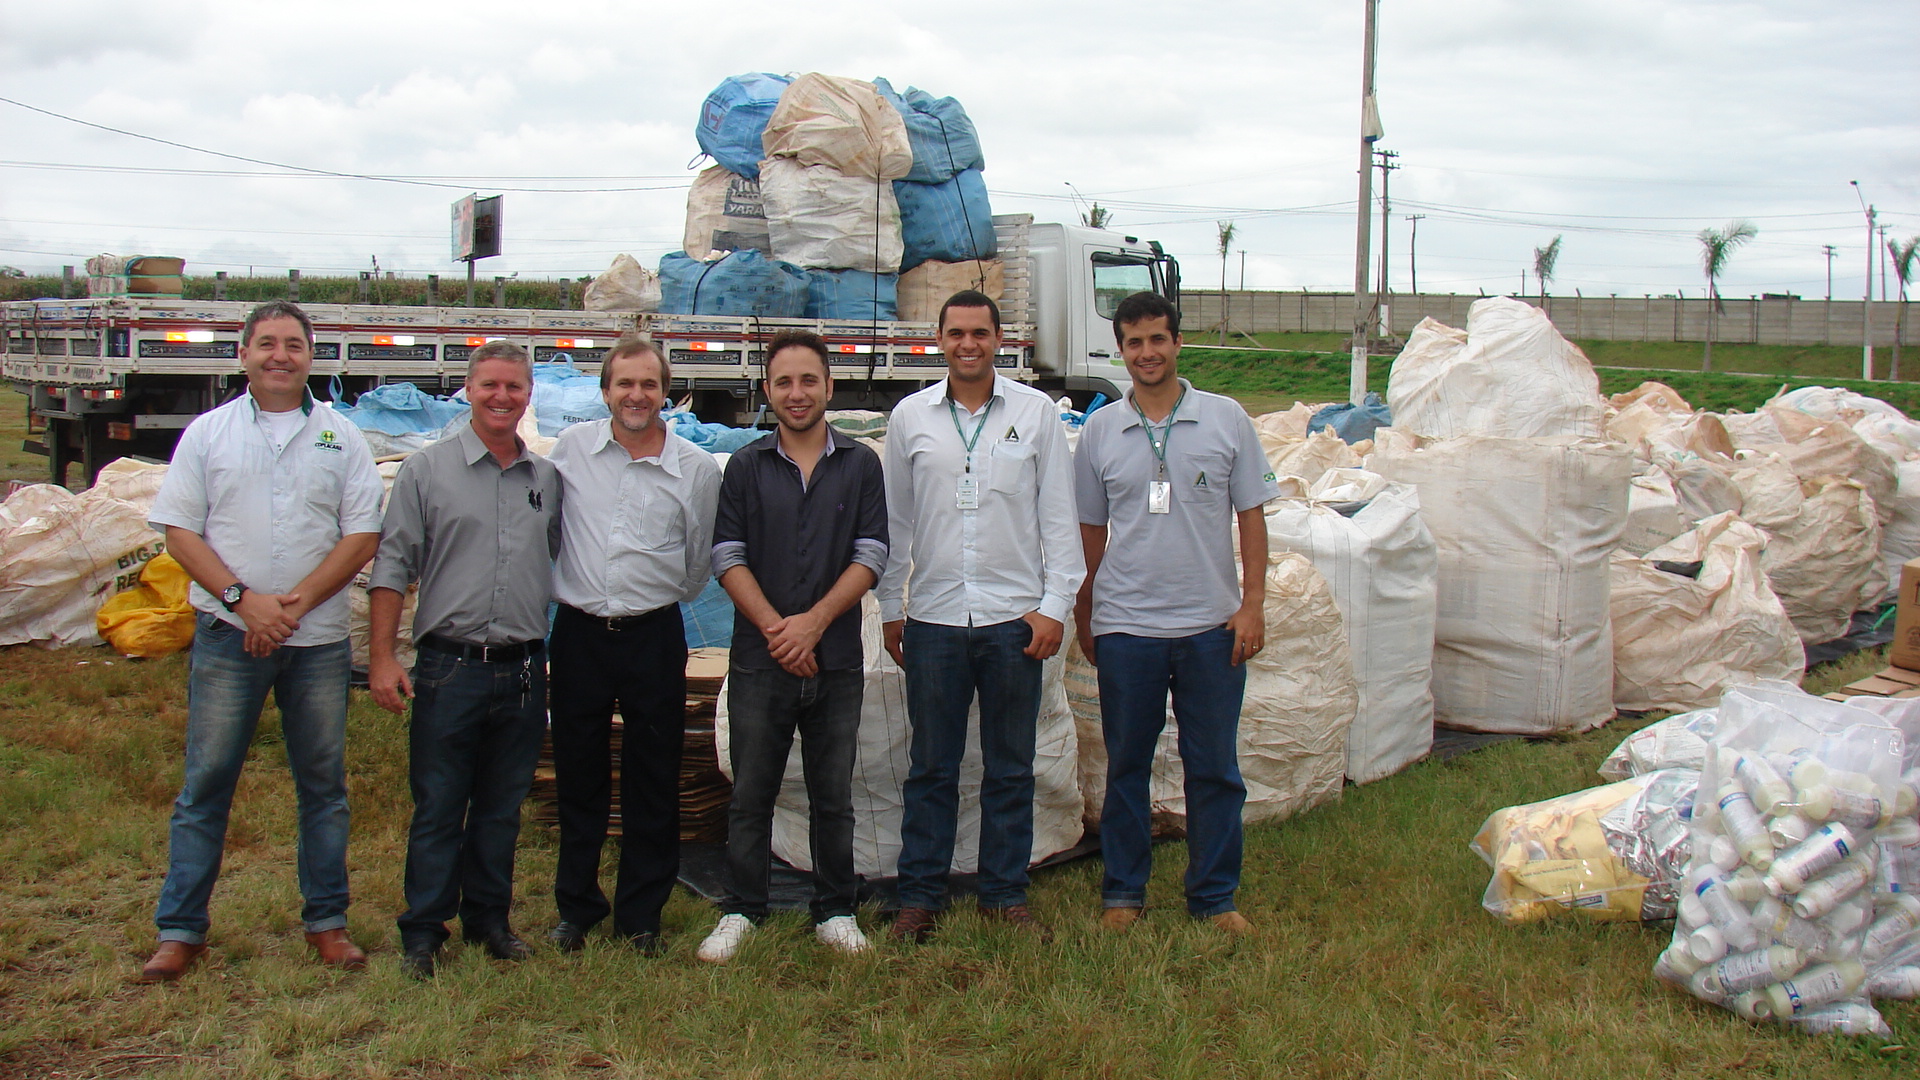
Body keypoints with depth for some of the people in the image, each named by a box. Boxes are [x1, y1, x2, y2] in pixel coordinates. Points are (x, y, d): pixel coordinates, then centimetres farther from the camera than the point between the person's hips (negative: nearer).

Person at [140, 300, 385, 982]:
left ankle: (327, 920, 17)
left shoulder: (341, 438, 6)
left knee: (324, 784, 7)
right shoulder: (208, 433, 5)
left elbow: (363, 535, 0)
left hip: (318, 638, 1)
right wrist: (242, 598, -13)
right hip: (227, 636, -1)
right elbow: (179, 530, 0)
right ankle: (180, 929, 11)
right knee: (206, 783, 2)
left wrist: (294, 604, -11)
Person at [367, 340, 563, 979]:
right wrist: (381, 658, -9)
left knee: (503, 807, 12)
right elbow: (391, 566, -2)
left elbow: (562, 566, 18)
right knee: (437, 808, 2)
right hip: (450, 666, -3)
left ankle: (489, 918, 25)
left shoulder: (548, 479, 11)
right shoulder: (428, 470, 1)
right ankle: (423, 932, 13)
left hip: (525, 669, 3)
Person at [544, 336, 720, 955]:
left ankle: (641, 916, 19)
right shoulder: (571, 449, 3)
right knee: (578, 777, 10)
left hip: (654, 636, -1)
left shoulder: (697, 469, 0)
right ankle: (576, 909, 23)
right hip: (579, 632, 1)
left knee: (652, 784, 6)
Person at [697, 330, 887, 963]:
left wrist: (815, 620, -12)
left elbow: (871, 555, -1)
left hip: (836, 659, 0)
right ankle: (741, 912, 17)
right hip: (759, 660, 0)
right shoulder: (746, 467, 7)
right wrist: (774, 627, -12)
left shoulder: (860, 465, 7)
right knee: (751, 794, 5)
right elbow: (728, 557, 0)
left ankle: (835, 911, 19)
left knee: (833, 796, 7)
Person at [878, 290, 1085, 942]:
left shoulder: (1035, 412, 3)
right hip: (933, 618, 1)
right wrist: (890, 607, 9)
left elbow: (1058, 517, 3)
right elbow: (895, 520, 10)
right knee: (930, 766, 7)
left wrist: (1055, 605, -3)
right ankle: (920, 895, 18)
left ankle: (1005, 894, 20)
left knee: (1010, 768, 8)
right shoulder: (910, 417, 6)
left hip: (1014, 618, 0)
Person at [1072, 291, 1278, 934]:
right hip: (1125, 627, 1)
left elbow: (1251, 517, 4)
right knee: (1126, 766, 9)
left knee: (1214, 768, 7)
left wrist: (1252, 605, -3)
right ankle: (1123, 893, 22)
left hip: (1211, 625, 0)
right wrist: (1083, 614, 11)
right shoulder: (1100, 431, 5)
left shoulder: (1226, 419, 2)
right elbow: (1091, 531, 11)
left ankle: (1215, 897, 19)